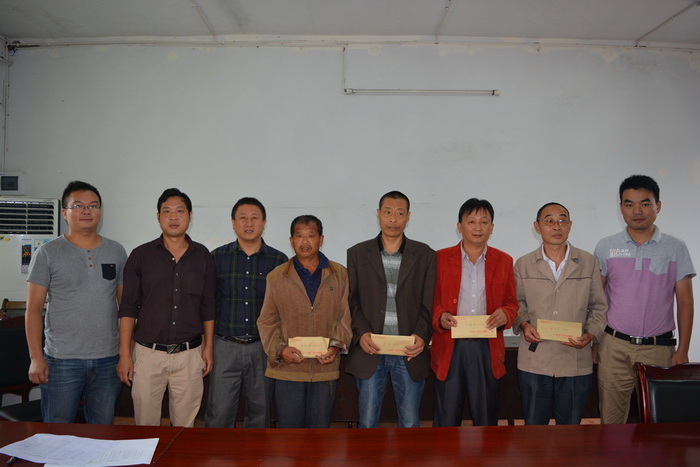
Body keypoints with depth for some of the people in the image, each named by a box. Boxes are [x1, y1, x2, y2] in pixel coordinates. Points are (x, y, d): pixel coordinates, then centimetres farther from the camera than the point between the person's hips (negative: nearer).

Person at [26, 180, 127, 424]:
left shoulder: (116, 251, 6)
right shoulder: (48, 253, -2)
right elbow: (33, 309, -3)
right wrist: (36, 357, -9)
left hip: (108, 358, 3)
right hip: (62, 360, -2)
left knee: (103, 430, 14)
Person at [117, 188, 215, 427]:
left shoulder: (202, 256, 4)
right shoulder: (141, 255, 0)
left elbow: (208, 307, 9)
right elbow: (128, 308, 1)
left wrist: (208, 347, 6)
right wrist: (124, 354, -3)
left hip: (190, 354, 1)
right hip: (148, 352, -1)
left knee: (185, 425, 10)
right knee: (146, 425, 8)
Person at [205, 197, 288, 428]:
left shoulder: (278, 260, 0)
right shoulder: (217, 258, 1)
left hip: (263, 347, 1)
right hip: (225, 346, 0)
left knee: (259, 412, 12)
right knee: (219, 414, 2)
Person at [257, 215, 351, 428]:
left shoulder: (339, 274, 6)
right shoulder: (276, 277, 4)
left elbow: (344, 316, 6)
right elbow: (267, 321, 5)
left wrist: (336, 346, -8)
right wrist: (279, 349, -9)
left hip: (325, 368, 1)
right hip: (288, 369, 0)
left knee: (320, 427, 12)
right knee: (289, 427, 8)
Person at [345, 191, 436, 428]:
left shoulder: (425, 255, 5)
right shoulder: (357, 254, 6)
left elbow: (429, 303, 2)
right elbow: (351, 301, 3)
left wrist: (422, 335, -13)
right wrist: (361, 332, -12)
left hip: (409, 352, 0)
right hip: (369, 350, 0)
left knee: (410, 423, 9)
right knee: (367, 422, 9)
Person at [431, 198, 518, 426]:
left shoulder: (504, 261, 8)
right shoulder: (440, 259, 3)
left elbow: (512, 302, 12)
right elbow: (430, 301, 4)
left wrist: (505, 314, -10)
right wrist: (440, 317, -15)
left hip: (488, 349, 2)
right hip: (449, 348, -1)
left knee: (487, 418, 12)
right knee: (446, 419, 5)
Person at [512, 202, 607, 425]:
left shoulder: (589, 262, 4)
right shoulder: (523, 264, 3)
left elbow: (599, 306, 8)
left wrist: (590, 334, -8)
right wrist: (523, 324, -8)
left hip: (576, 363, 0)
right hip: (534, 361, 0)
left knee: (570, 427, 13)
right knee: (534, 426, 11)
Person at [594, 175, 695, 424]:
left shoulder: (675, 248, 2)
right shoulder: (606, 247, 3)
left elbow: (685, 301, 3)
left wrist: (683, 350, -1)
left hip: (659, 348, 0)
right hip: (614, 346, 0)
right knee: (611, 419, 6)